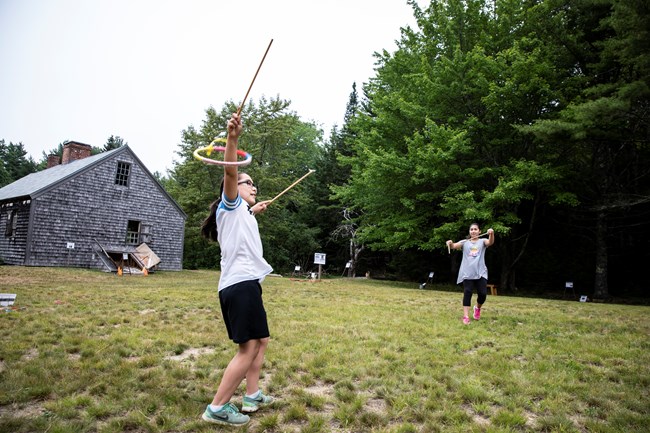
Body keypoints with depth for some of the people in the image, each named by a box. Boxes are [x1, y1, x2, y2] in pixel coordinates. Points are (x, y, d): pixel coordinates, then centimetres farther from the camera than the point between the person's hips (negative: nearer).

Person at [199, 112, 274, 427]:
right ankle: (217, 408, -3)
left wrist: (254, 211, 54)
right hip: (240, 284, -10)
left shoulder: (241, 212, 26)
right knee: (248, 349, -10)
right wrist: (232, 139, -35)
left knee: (261, 341, 17)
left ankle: (252, 396, 25)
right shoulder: (230, 205, 1)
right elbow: (230, 172, -20)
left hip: (245, 284, 10)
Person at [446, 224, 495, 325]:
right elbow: (454, 246, -5)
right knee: (467, 293, -6)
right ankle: (466, 316, -3)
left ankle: (477, 308, 27)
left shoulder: (482, 241, 10)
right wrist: (450, 243, -30)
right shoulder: (465, 242, 12)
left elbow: (490, 242, -12)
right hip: (467, 273, 0)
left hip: (481, 272, 0)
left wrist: (491, 234, -35)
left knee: (483, 294, -5)